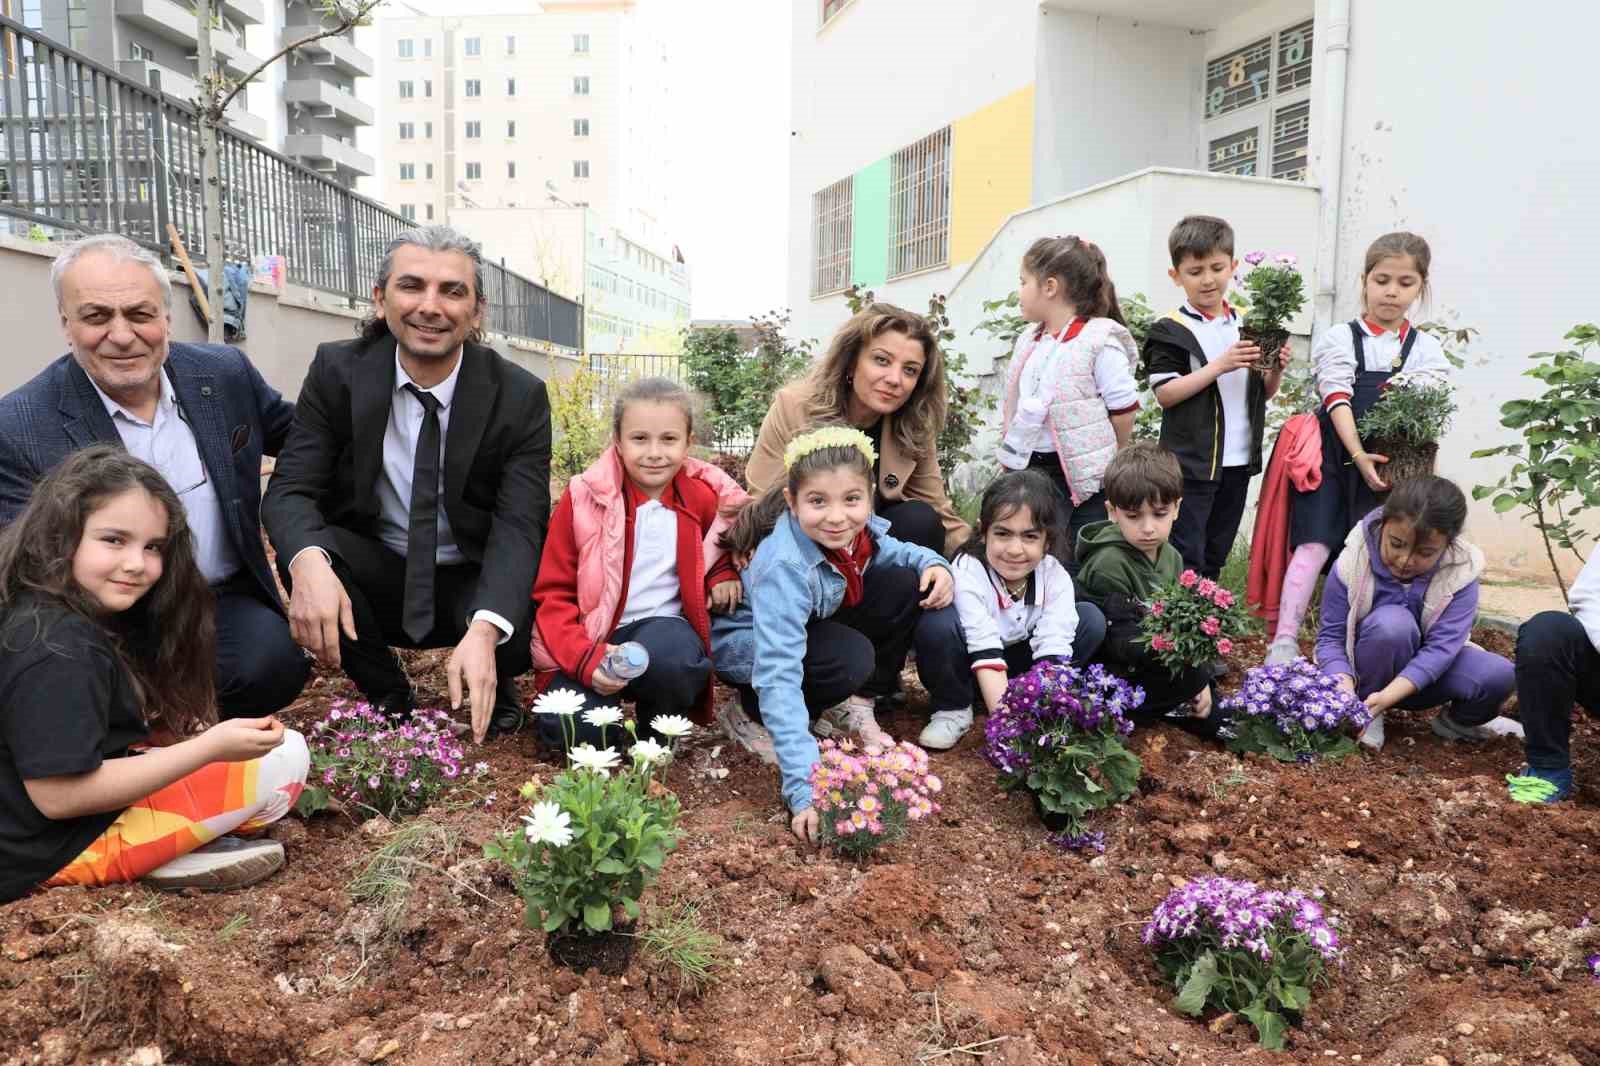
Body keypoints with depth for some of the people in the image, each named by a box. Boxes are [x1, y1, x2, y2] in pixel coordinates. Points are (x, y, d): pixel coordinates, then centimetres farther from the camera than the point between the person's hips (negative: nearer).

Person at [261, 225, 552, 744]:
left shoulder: (520, 396, -15)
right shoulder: (336, 370, -10)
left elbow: (519, 525, -22)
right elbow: (290, 488, -14)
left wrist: (484, 629, -42)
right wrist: (308, 562, -40)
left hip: (474, 587, -1)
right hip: (377, 575, 2)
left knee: (526, 632, -32)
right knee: (305, 553, -28)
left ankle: (491, 690, 9)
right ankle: (390, 700, -2)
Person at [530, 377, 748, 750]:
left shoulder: (706, 496, -1)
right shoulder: (584, 496, -7)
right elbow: (553, 592, -4)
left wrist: (725, 572, 0)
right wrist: (586, 658, -20)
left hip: (663, 626, 1)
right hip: (589, 638, -1)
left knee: (671, 657, -35)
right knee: (570, 729, -27)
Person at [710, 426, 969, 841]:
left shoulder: (854, 527, -19)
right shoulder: (784, 567, -38)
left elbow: (888, 550, 7)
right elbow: (779, 675, -43)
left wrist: (933, 562, -16)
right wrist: (805, 789, -49)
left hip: (815, 625, 7)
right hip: (745, 643, -6)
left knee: (911, 586, -12)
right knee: (852, 658, -33)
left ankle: (860, 704, -1)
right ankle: (748, 712, -8)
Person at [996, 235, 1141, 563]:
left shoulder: (1099, 340, -13)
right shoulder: (1028, 342, 9)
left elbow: (1124, 407, -11)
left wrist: (1102, 458, 0)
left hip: (1083, 476, -7)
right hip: (1032, 471, 7)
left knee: (1082, 562, 3)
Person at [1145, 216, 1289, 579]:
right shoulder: (1171, 330, -8)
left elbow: (1266, 392, 15)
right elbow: (1164, 394, -17)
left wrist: (1276, 368, -6)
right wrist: (1219, 366, -22)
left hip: (1240, 459, 6)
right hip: (1192, 462, -6)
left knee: (1216, 553, 17)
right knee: (1185, 559, -1)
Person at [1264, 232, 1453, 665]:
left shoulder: (1426, 349, 11)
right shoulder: (1339, 339, 3)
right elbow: (1338, 401, -10)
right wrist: (1359, 455, -24)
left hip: (1392, 466, 3)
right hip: (1337, 458, -3)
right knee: (1316, 544, -12)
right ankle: (1284, 642, -13)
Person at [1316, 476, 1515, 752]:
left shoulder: (1461, 573, -19)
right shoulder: (1352, 564, -22)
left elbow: (1442, 645, -26)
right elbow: (1331, 637, -17)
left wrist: (1388, 695, -39)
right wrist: (1345, 687, -37)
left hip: (1424, 674, 2)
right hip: (1367, 671, -2)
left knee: (1499, 675, -25)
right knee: (1392, 621, -34)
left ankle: (1456, 721, 9)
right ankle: (1368, 717, -12)